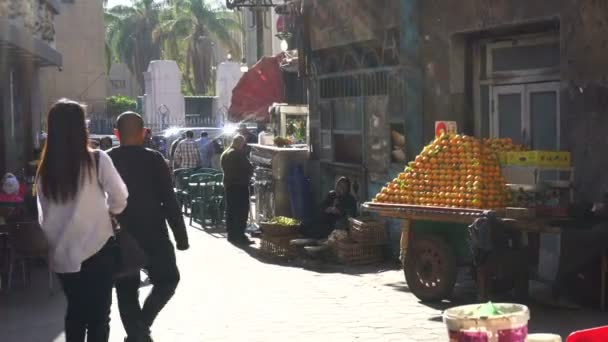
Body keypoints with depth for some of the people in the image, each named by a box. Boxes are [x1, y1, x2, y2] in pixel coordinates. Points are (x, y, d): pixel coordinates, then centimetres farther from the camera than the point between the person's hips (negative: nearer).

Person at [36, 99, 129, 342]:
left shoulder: (44, 169, 0)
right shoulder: (96, 160, -12)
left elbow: (43, 216, 7)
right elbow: (120, 198, -5)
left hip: (61, 254, 4)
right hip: (96, 249, -4)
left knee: (75, 311, 19)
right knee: (99, 314, 6)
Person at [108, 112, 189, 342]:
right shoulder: (153, 160, -9)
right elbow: (169, 201, -11)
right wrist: (181, 235, -4)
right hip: (152, 235, -3)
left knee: (126, 288, 13)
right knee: (167, 279, 14)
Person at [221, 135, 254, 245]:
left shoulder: (224, 154, 11)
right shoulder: (239, 154, -16)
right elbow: (249, 168, -14)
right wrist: (248, 175, 5)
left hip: (228, 184, 9)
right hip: (240, 185, -9)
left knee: (230, 210, 13)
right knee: (242, 211, -6)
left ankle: (231, 235, 18)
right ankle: (239, 236, -8)